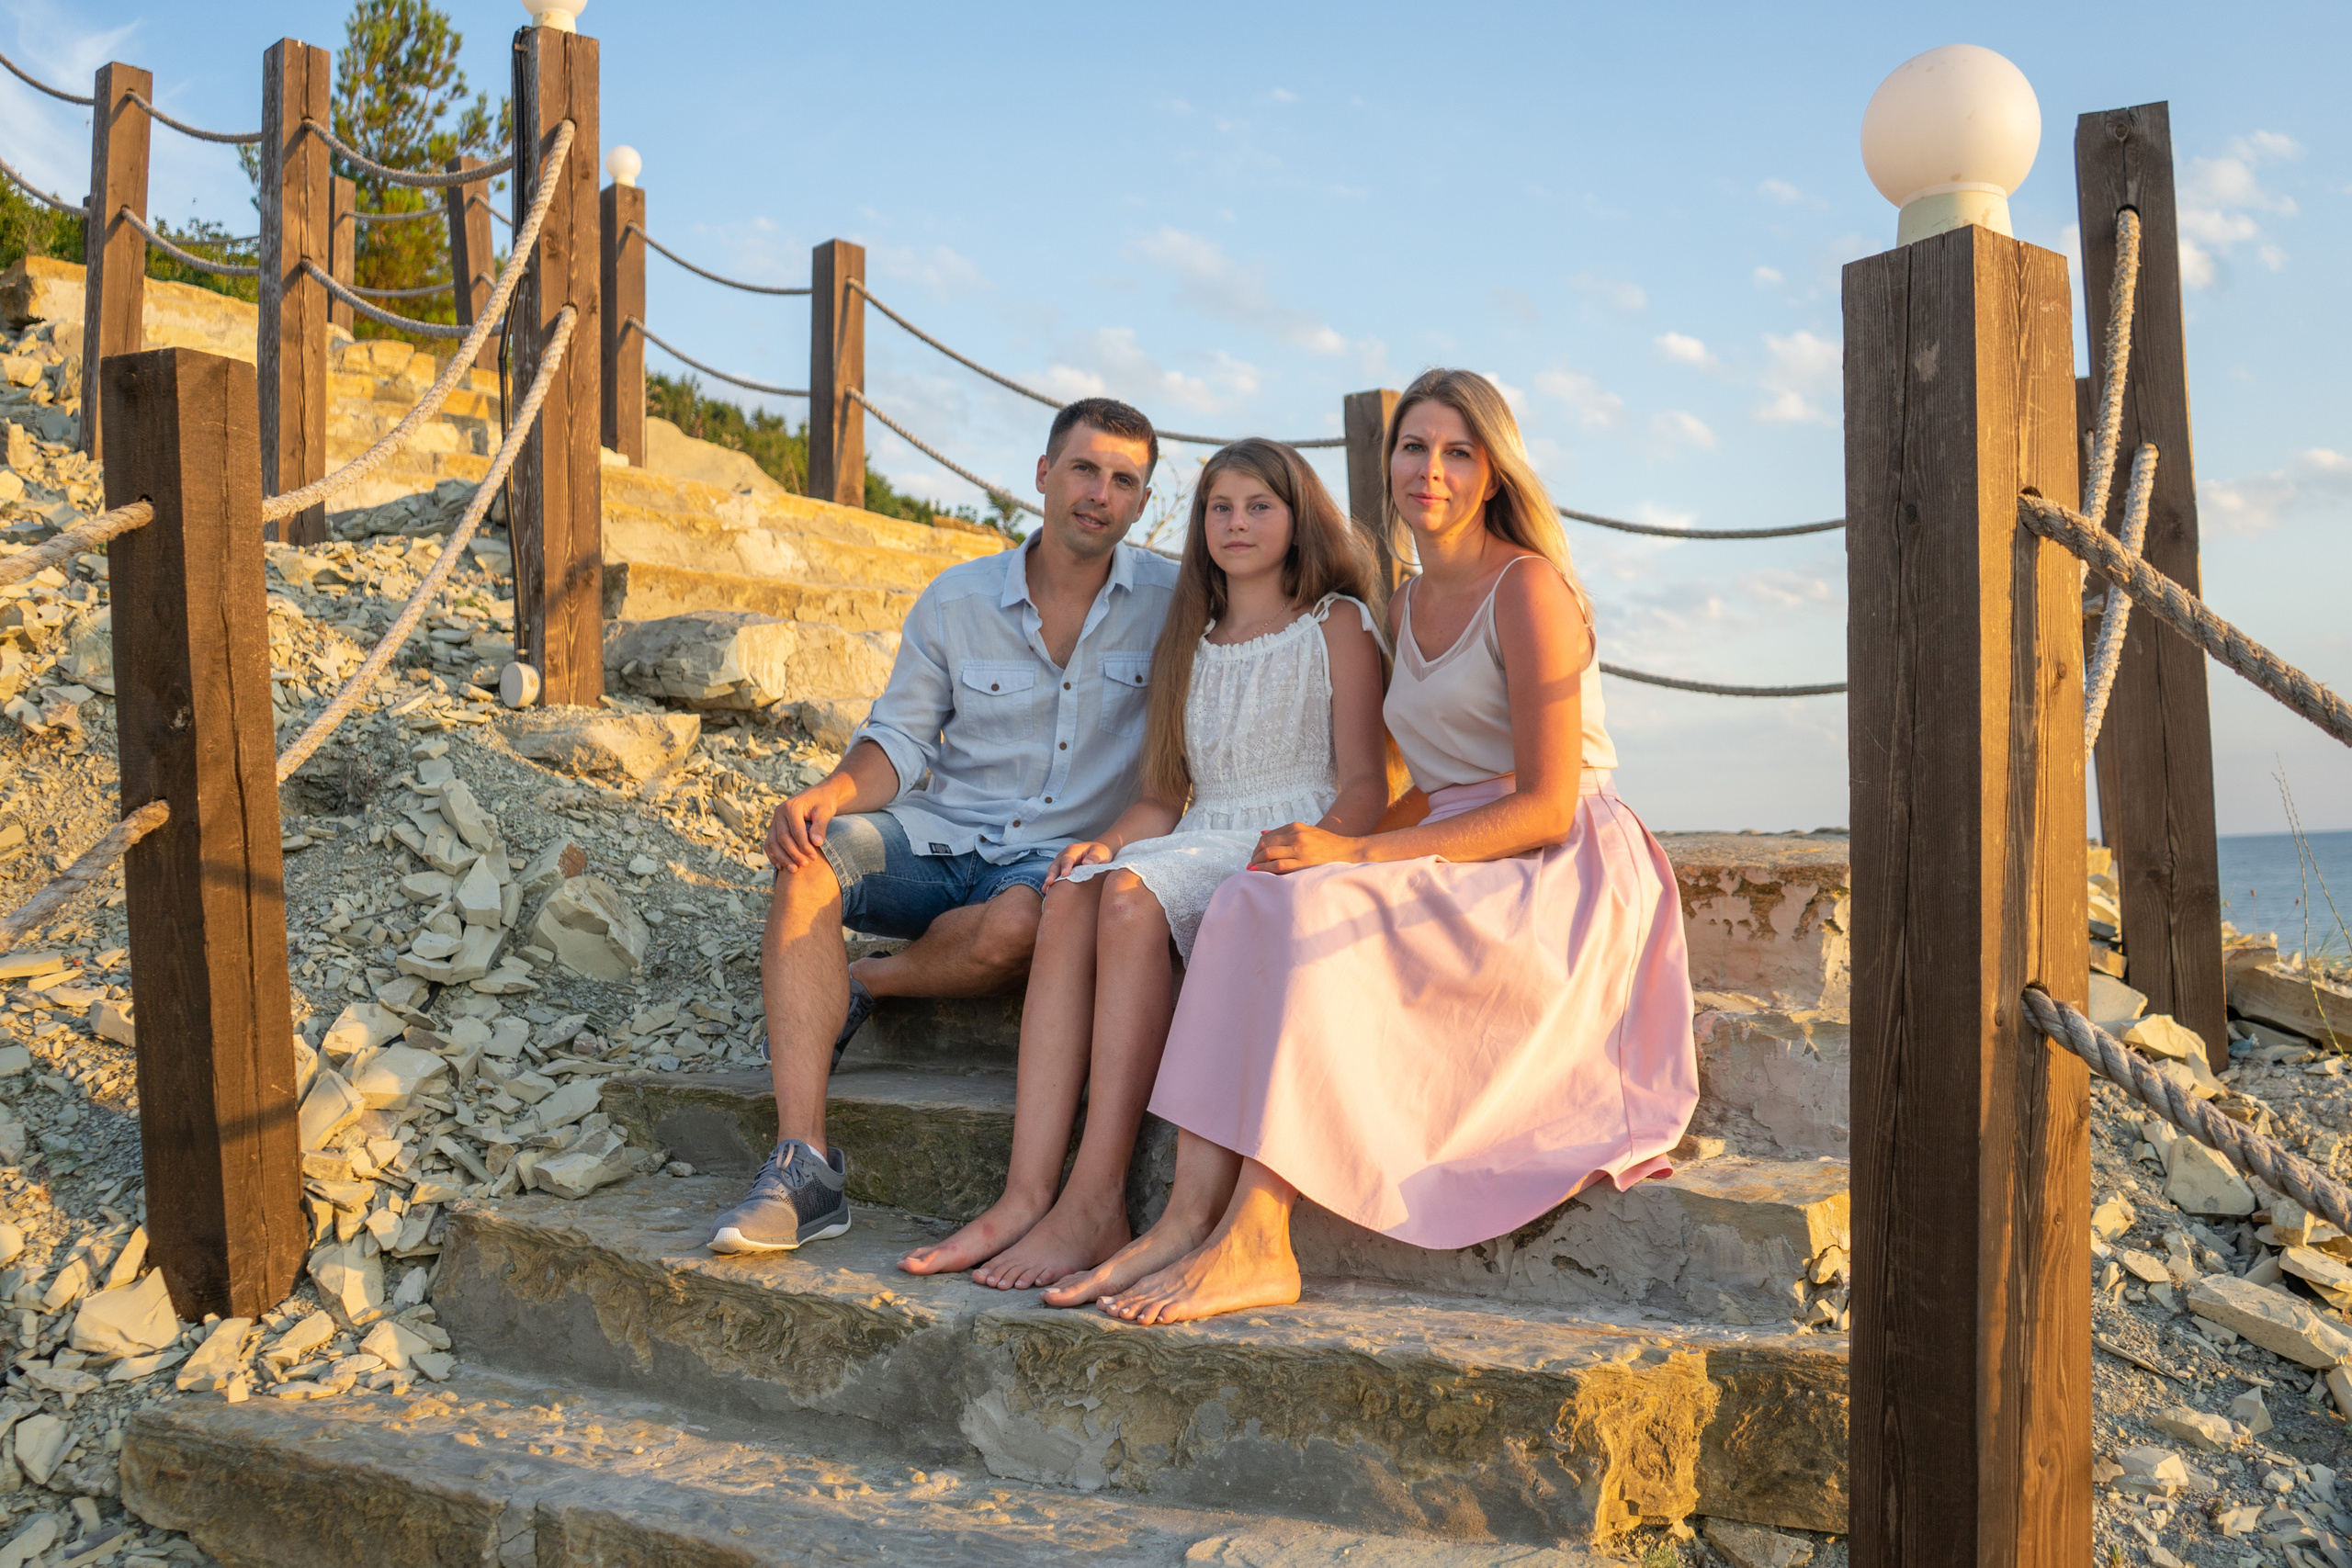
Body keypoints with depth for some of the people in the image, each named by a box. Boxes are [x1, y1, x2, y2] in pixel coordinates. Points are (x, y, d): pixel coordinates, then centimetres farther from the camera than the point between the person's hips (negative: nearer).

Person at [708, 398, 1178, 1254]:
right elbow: (901, 740, 8)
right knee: (809, 863, -28)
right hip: (942, 836, 3)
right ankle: (803, 1169, -31)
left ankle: (863, 984, -5)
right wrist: (828, 795, -15)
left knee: (1017, 923, -39)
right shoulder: (956, 601, 5)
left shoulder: (1173, 602, 0)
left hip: (1061, 857, -2)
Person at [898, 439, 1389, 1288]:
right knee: (1073, 894, -28)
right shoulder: (1191, 641, 23)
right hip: (1199, 843, 5)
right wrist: (1108, 841, -4)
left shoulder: (1338, 625, 7)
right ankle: (1027, 1195, -36)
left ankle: (1095, 1201, -36)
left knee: (1132, 896, -33)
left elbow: (1365, 785, -3)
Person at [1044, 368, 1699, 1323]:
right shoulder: (1405, 609, 17)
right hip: (1452, 872, 7)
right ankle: (1192, 1217, -28)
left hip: (1557, 885, -7)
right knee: (1247, 904, -20)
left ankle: (1254, 1244, -30)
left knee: (1314, 911, -30)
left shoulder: (1529, 589, -7)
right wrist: (1331, 846, -3)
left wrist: (1353, 856, -21)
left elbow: (1547, 808, -14)